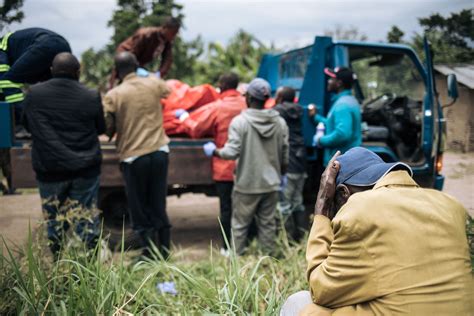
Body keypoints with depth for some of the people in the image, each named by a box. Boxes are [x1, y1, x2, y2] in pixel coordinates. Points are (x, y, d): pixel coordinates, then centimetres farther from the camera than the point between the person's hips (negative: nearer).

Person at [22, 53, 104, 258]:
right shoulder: (91, 97, -7)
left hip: (49, 169, 1)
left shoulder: (34, 94, -3)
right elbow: (101, 128, 6)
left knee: (54, 219, 14)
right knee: (86, 218, 9)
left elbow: (27, 126, 11)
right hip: (85, 168, -1)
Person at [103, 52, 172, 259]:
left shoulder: (113, 95, -8)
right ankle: (164, 250, 21)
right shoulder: (154, 83, 1)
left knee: (139, 208, 10)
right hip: (159, 151, 3)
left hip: (133, 156, -3)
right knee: (158, 205, 14)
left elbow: (107, 128, -5)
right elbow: (168, 90, 24)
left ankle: (151, 252, 9)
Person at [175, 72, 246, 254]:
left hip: (225, 167, -3)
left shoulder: (216, 108, -13)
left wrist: (183, 116, 11)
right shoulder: (246, 104, -3)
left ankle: (228, 247, 10)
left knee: (227, 207, 5)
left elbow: (195, 130, -7)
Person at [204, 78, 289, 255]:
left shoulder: (240, 121, -13)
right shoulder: (280, 122, 2)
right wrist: (281, 174, 23)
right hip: (271, 183, 4)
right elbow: (284, 156, 7)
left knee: (240, 224, 7)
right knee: (267, 223, 12)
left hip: (247, 184, -4)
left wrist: (214, 151, 0)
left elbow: (231, 152, -19)